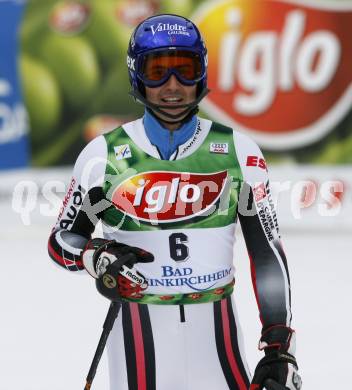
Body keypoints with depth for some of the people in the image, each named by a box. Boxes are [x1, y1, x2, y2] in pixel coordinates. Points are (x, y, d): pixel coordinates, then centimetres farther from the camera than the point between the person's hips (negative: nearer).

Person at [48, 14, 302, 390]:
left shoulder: (237, 151, 1)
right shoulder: (104, 155, -1)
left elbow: (267, 252, 2)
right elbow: (61, 240, 7)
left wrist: (279, 347, -4)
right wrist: (95, 258, -16)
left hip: (216, 330, 1)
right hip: (138, 328, 0)